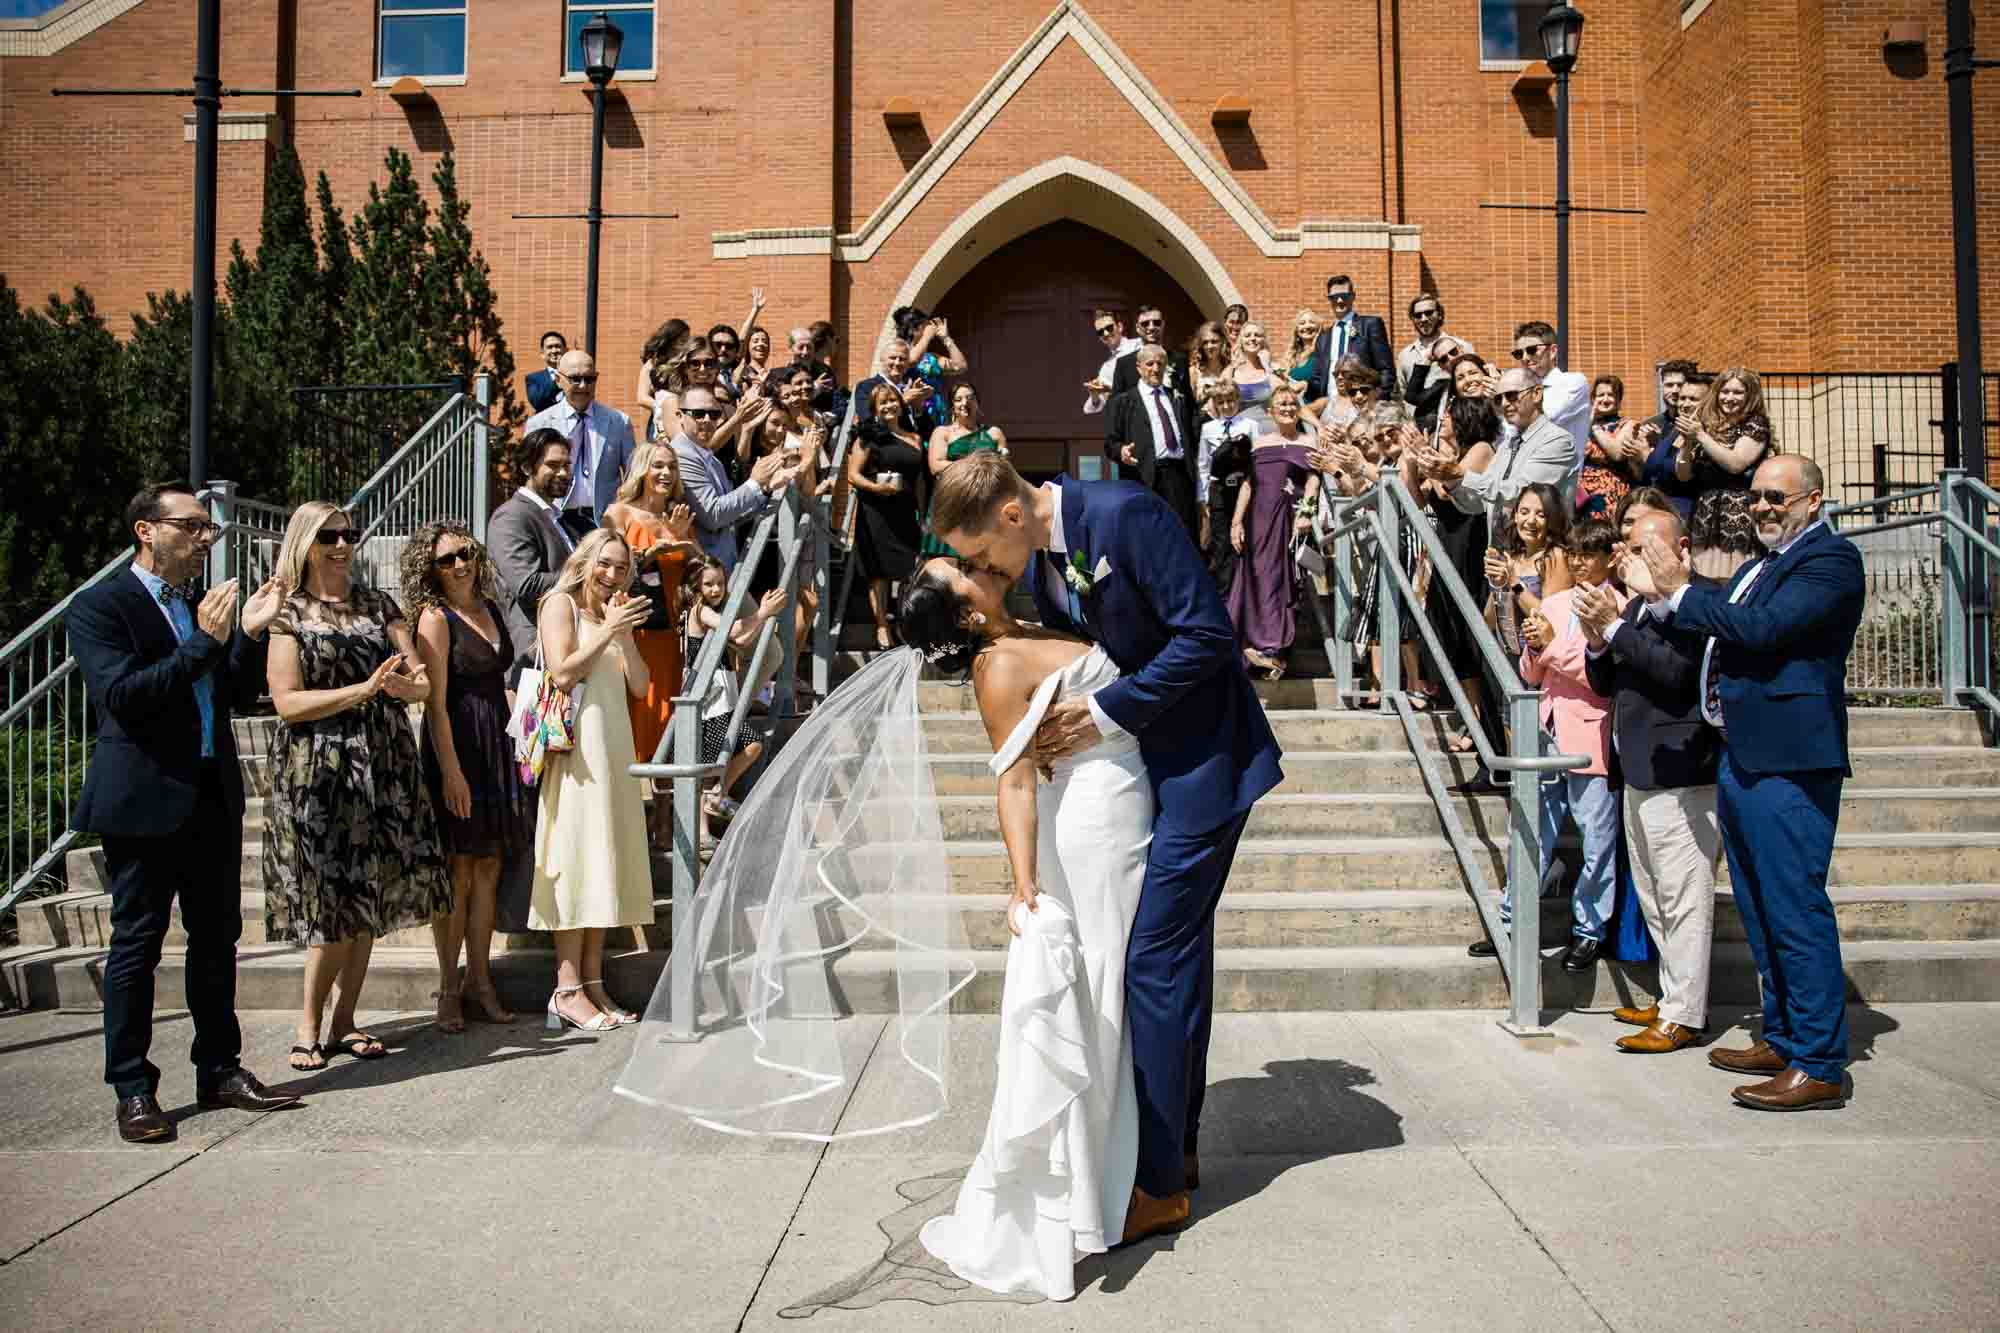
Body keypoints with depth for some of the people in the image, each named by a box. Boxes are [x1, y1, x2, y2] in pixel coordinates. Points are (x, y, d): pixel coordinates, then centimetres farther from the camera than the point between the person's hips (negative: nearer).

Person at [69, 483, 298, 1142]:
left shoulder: (203, 605, 13)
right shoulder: (100, 606, -7)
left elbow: (238, 696, 13)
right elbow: (120, 696, -19)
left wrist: (249, 633, -2)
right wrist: (203, 643, -22)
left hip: (213, 796, 7)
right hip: (144, 800, -7)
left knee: (217, 939, 12)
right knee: (137, 944, 2)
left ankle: (220, 1070, 23)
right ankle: (132, 1090, 12)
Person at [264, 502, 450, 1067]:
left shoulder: (378, 604, 12)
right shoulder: (287, 613, 0)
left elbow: (422, 681, 9)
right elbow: (286, 701, -9)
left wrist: (403, 686, -14)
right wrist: (364, 690, -16)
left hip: (385, 766, 4)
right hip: (318, 771, -4)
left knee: (371, 900, 6)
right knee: (333, 903, -4)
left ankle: (345, 1022, 17)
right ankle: (309, 1026, 11)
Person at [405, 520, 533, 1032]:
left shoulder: (490, 609, 12)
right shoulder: (435, 618, -9)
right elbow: (436, 704, -13)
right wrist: (451, 773, -18)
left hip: (499, 744, 7)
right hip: (456, 746, -6)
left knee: (488, 870, 9)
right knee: (458, 872, -1)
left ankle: (479, 981, 17)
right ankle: (449, 987, 10)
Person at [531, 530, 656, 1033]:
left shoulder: (615, 615, 20)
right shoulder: (561, 603, 1)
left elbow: (640, 686, 10)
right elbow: (562, 673, -12)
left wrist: (625, 634, -1)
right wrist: (608, 631, -13)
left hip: (614, 744, 7)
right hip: (577, 742, -7)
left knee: (605, 859, 5)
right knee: (578, 859, -10)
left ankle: (592, 982, 9)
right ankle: (568, 990, -8)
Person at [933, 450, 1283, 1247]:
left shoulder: (1127, 516, -21)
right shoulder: (1039, 562, 4)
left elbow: (1207, 635, -22)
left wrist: (1105, 713, -21)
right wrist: (1064, 727, -3)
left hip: (1201, 757, -9)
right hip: (1140, 763, 9)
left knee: (1155, 957, -8)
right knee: (1175, 951, 16)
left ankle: (1158, 1183, 3)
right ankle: (1177, 1146, 29)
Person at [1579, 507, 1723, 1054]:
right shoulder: (1637, 603, 16)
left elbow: (1675, 669, -24)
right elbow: (1606, 685, 17)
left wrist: (1614, 625, -19)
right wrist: (1596, 640, -1)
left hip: (1678, 778, -10)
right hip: (1640, 776, 10)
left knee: (1683, 901, -3)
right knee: (1654, 902, 17)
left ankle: (1684, 1016, 3)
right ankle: (1673, 1000, 28)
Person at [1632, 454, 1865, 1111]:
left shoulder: (1830, 558, -8)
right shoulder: (1762, 565, 22)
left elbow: (1761, 628, -21)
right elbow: (1722, 635, 20)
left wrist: (1681, 594, -10)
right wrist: (1670, 596, 3)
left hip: (1787, 761, -10)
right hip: (1740, 756, 10)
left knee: (1795, 909, -7)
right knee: (1760, 909, 17)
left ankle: (1819, 1065, -1)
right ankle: (1782, 1039, 29)